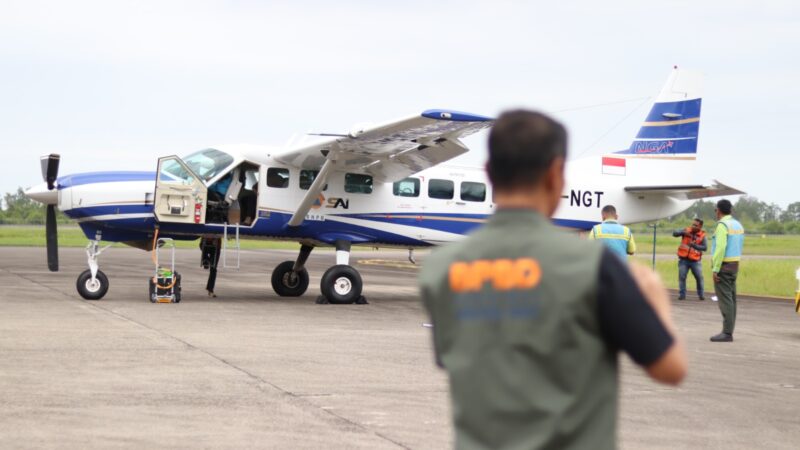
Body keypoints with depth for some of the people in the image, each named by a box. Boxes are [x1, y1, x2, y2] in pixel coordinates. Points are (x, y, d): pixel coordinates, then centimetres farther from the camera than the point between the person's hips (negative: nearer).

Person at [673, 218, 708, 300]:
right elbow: (674, 233, -5)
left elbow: (705, 247, -11)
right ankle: (682, 294, 5)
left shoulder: (702, 236, -2)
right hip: (683, 260, 1)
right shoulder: (686, 230, 2)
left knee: (699, 277, -1)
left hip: (695, 260, -1)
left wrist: (694, 245, -22)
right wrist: (683, 232, -22)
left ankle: (701, 294, 12)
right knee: (682, 277, -2)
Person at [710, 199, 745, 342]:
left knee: (725, 300, -9)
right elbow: (739, 247, 14)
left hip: (723, 266, -9)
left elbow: (720, 248, -22)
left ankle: (727, 333, -11)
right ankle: (728, 331, 13)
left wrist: (715, 269, -20)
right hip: (734, 265, 9)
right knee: (731, 299, 10)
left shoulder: (722, 225, -14)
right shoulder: (738, 225, 13)